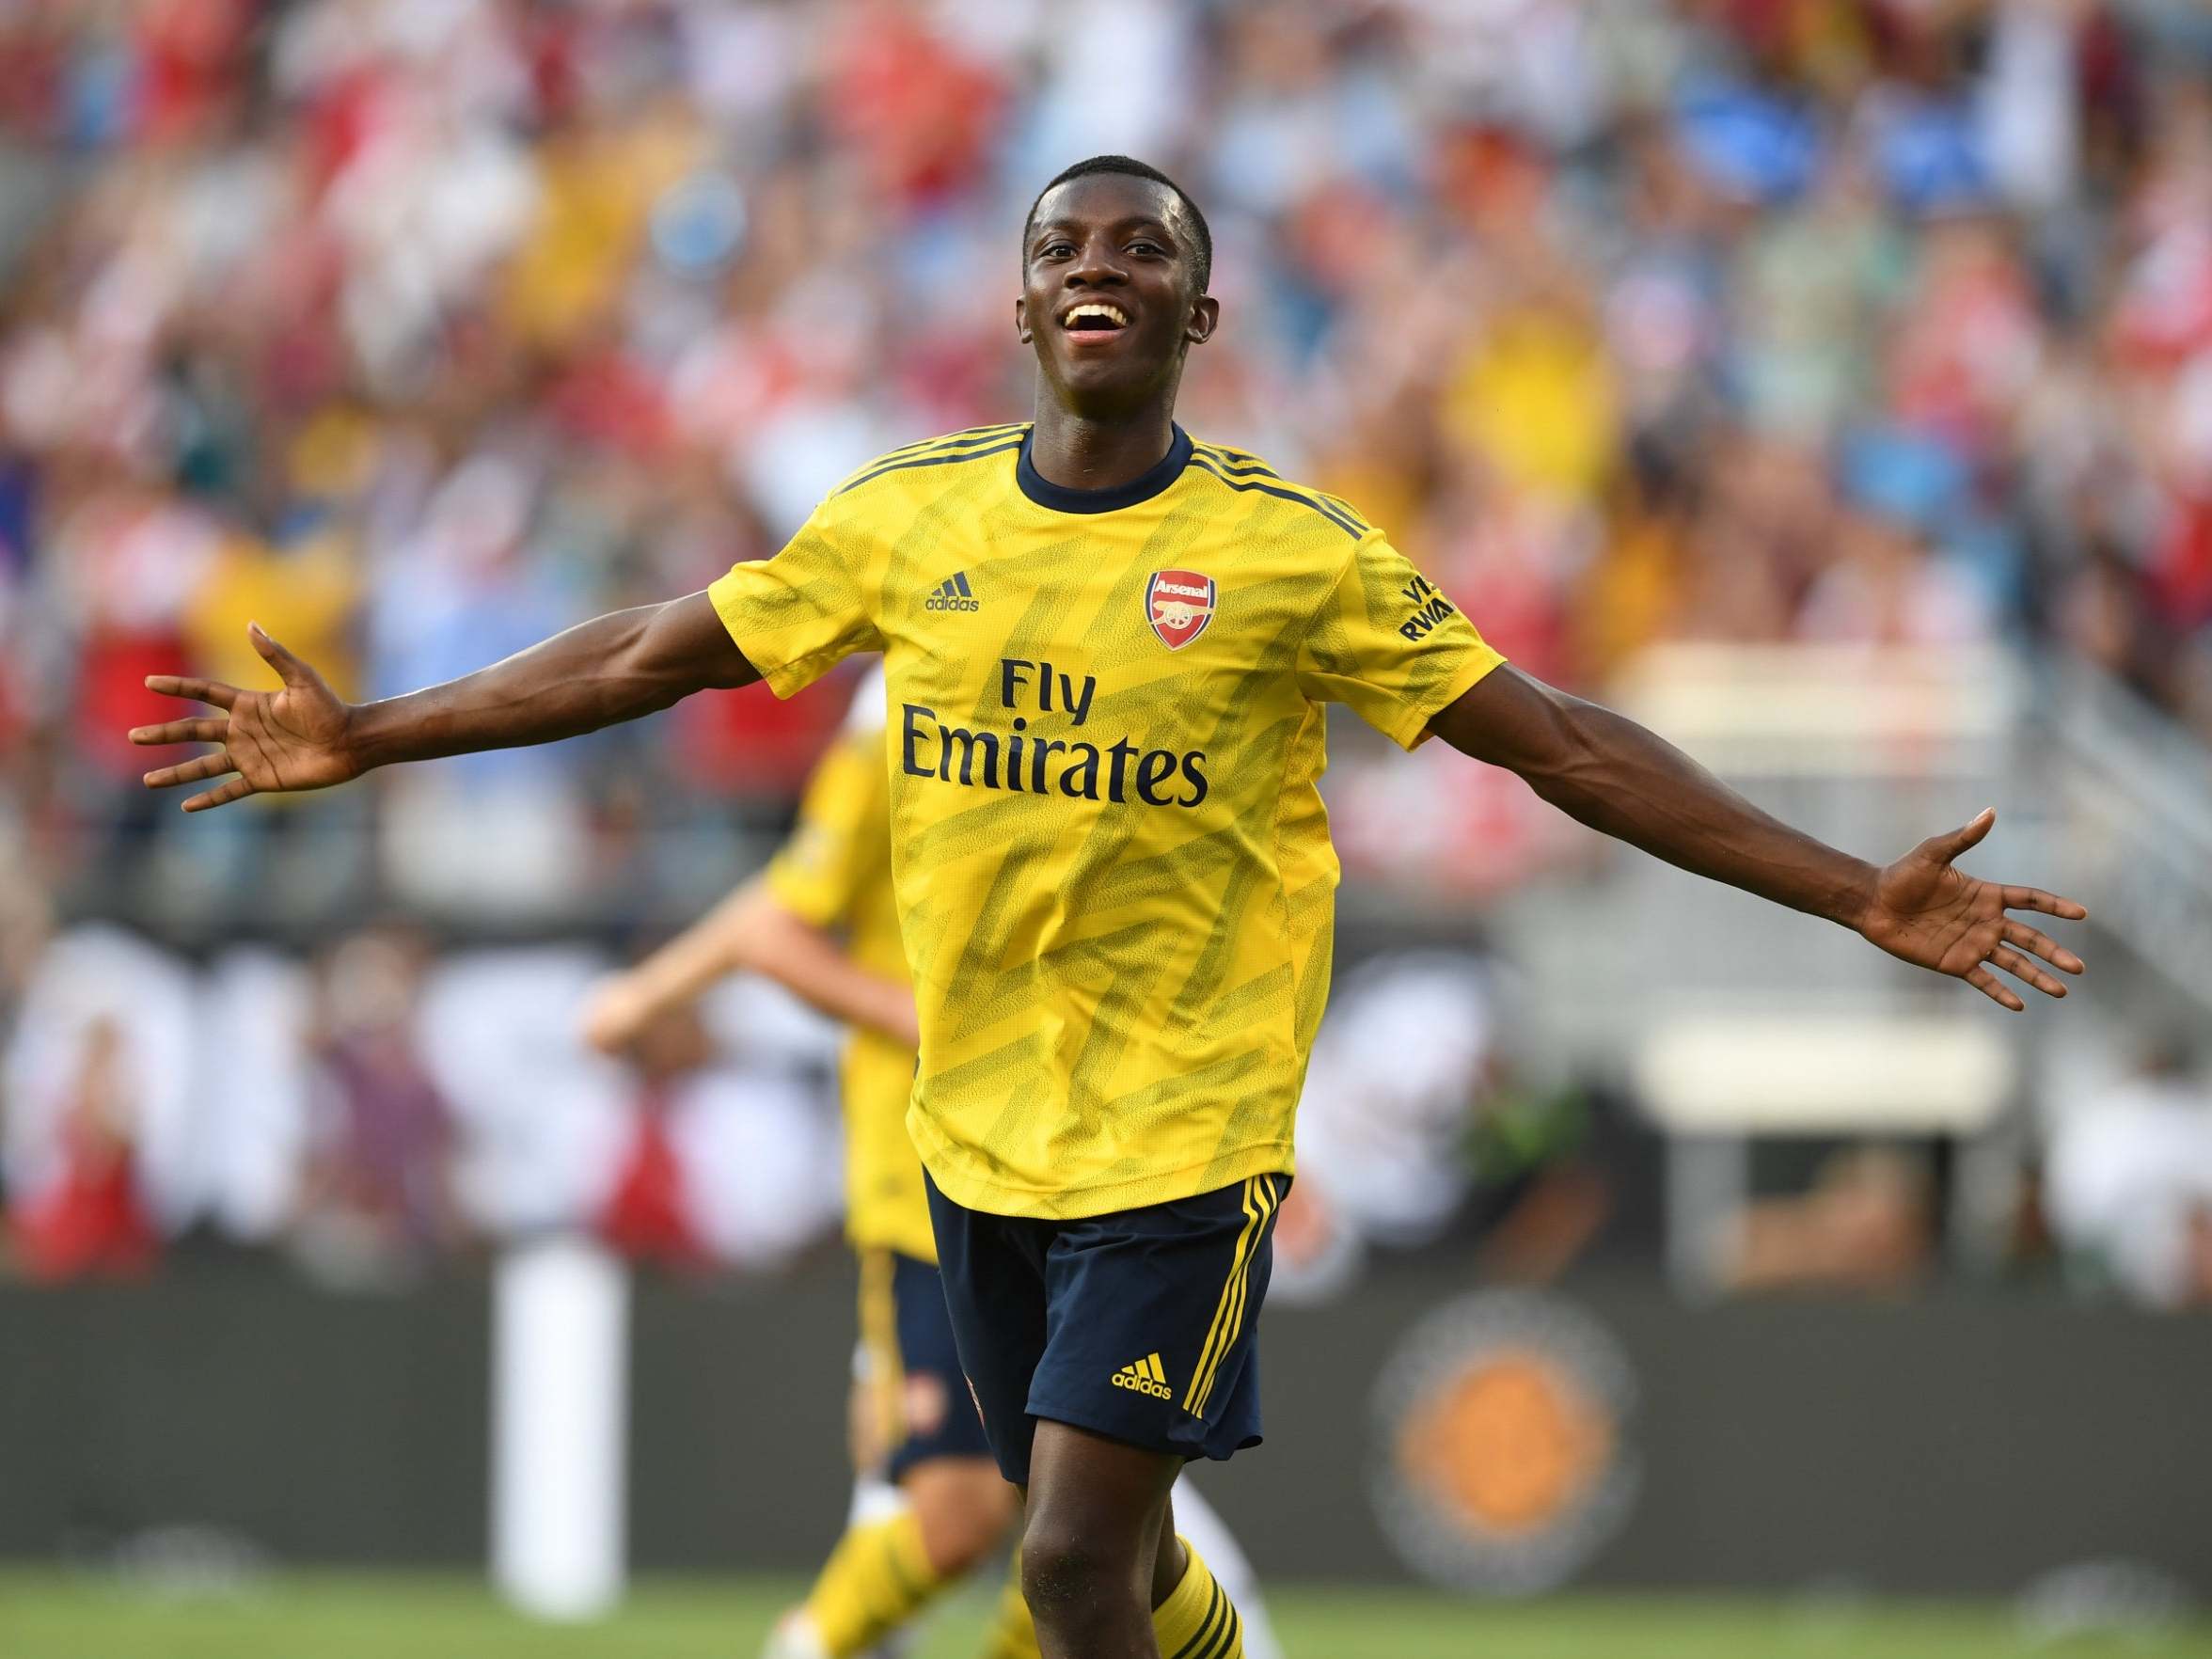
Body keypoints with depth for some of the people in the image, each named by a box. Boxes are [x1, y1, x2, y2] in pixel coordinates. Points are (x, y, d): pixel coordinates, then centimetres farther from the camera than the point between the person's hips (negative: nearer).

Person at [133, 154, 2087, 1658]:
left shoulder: (1290, 552, -8)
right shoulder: (907, 519, 2)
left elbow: (1563, 744, -6)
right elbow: (650, 655, 12)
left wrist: (1860, 894, -11)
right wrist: (368, 741, 11)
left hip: (1187, 1132, -4)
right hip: (979, 1131, 4)